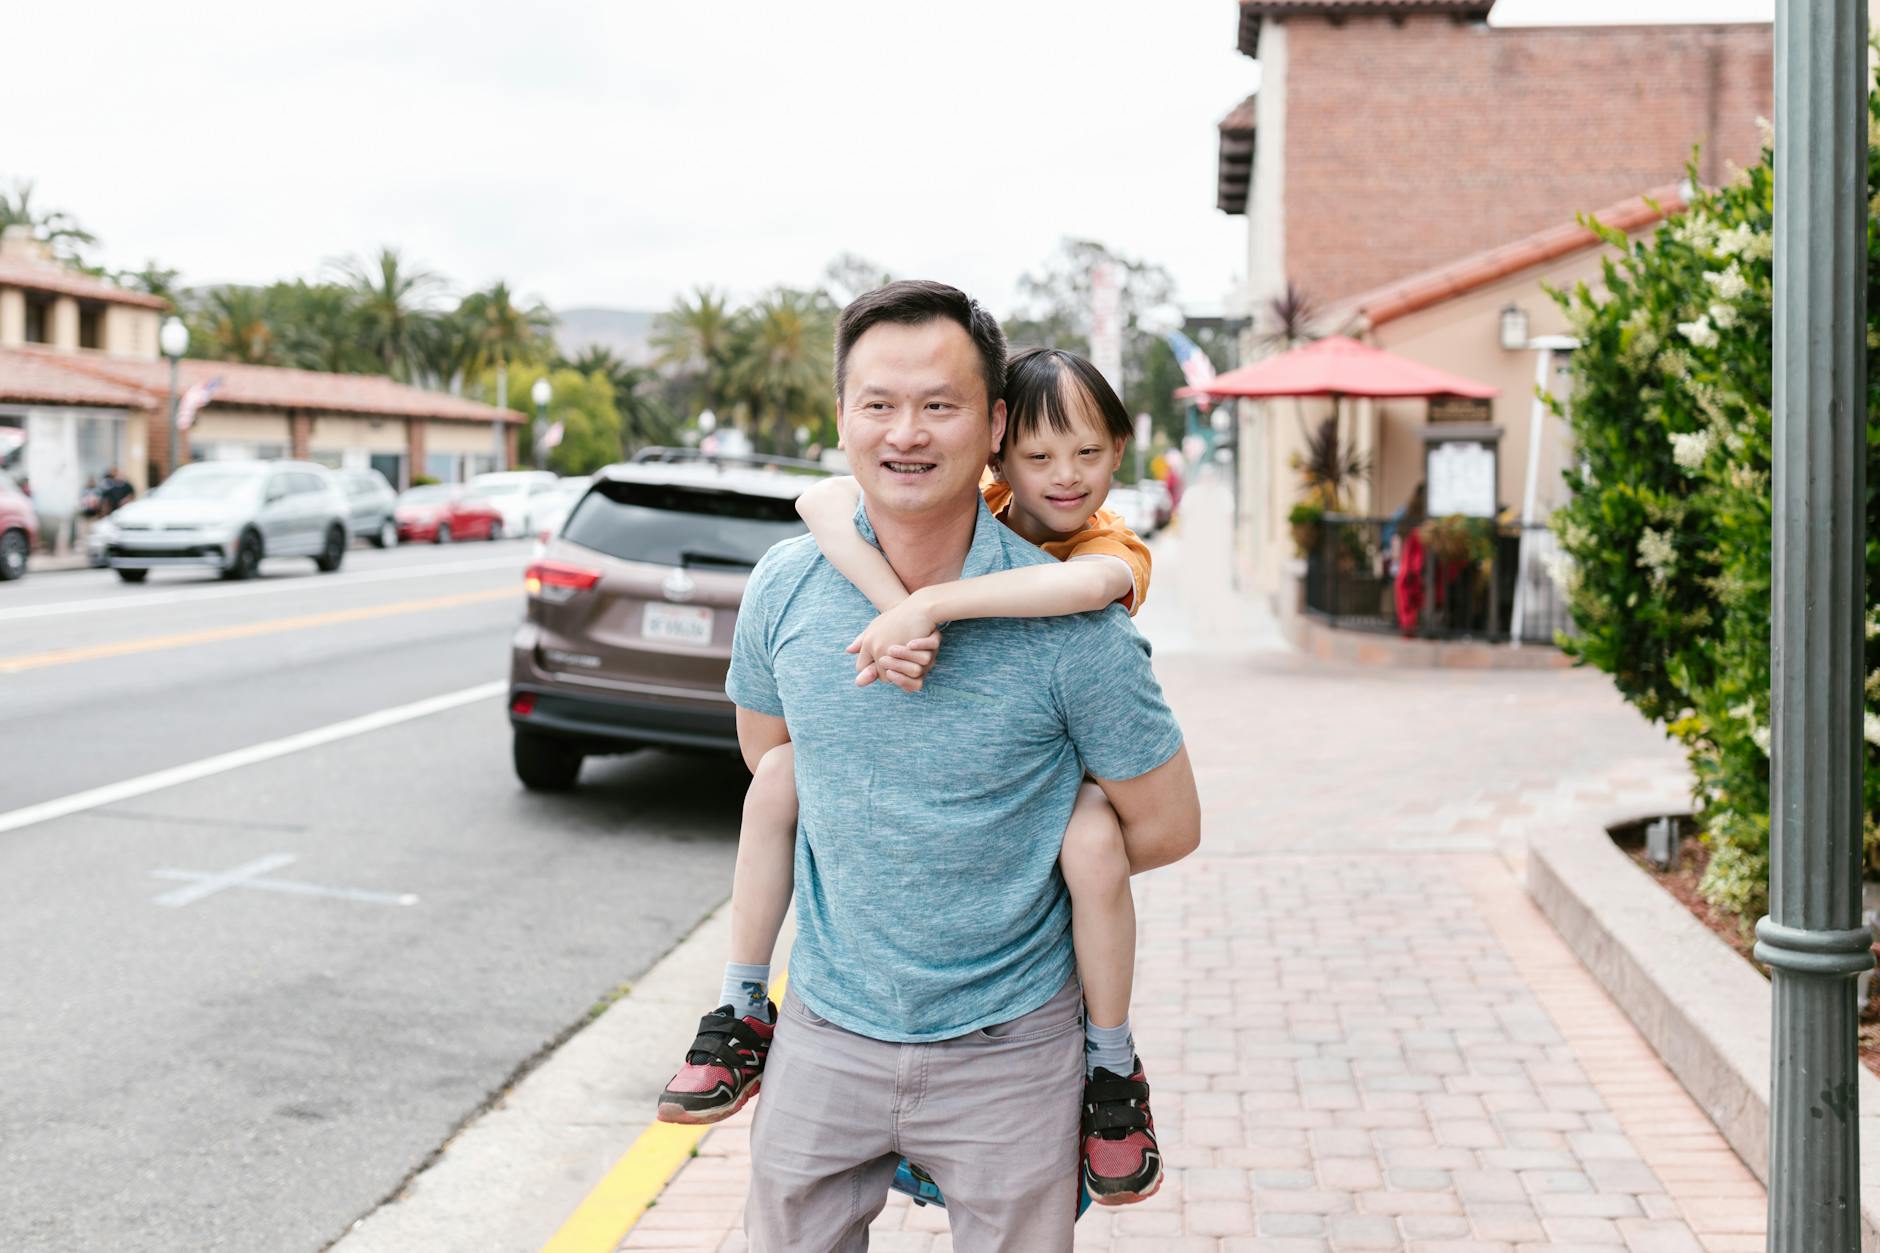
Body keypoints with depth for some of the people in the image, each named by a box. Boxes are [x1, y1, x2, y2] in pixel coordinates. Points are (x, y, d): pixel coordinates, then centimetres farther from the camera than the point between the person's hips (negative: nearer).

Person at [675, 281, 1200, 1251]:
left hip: (1005, 1052, -3)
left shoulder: (1068, 620, -17)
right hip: (823, 1034, 3)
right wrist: (871, 850, 6)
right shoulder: (786, 586, -6)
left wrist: (1014, 865, 2)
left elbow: (1166, 826, -5)